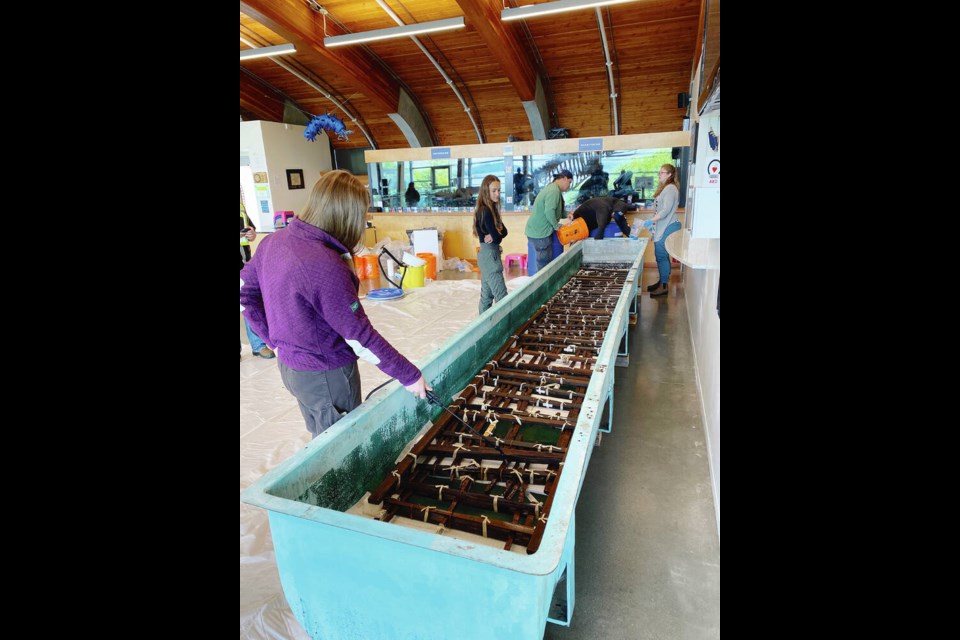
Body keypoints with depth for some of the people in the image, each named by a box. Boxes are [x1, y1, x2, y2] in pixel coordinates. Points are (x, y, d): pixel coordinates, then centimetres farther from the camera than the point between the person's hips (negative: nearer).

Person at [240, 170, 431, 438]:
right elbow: (360, 336, -25)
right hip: (327, 376, -8)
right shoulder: (325, 265, -29)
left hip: (289, 364, 8)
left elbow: (245, 291, 8)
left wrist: (276, 338, 12)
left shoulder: (274, 241, -4)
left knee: (322, 439, 27)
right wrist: (409, 375, -16)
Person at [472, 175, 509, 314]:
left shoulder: (491, 209, 12)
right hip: (489, 254, -10)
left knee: (487, 294, 15)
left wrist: (495, 235, -13)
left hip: (489, 253, 10)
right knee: (501, 295, -8)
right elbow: (496, 235, -20)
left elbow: (504, 231, 4)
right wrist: (496, 235, 0)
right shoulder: (485, 211, -17)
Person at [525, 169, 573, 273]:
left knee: (545, 261, 13)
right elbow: (549, 211, -26)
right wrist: (556, 226, -13)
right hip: (540, 232, -10)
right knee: (544, 264, -5)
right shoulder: (554, 191, -16)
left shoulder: (552, 188, 18)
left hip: (537, 230, 10)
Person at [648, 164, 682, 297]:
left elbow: (666, 210, -23)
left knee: (661, 256, -6)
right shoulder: (664, 187, 17)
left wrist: (651, 221, -26)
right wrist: (654, 223, 16)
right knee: (661, 255, 14)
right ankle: (662, 281, 23)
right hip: (662, 226, 10)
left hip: (668, 227, -10)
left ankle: (663, 286, 2)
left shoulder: (670, 188, -15)